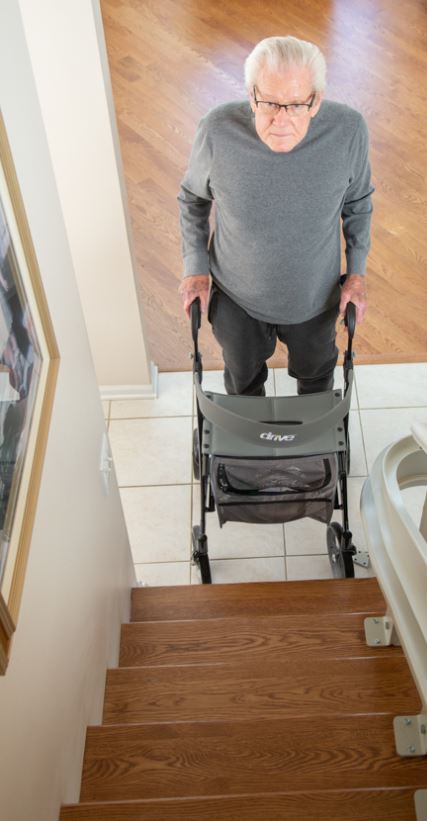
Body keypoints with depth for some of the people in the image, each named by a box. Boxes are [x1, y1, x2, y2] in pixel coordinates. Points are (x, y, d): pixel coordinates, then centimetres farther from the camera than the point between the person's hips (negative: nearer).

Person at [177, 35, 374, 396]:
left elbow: (358, 201, -4)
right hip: (237, 297, 0)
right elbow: (193, 197, -6)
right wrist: (196, 269, -7)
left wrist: (357, 272, -4)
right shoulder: (218, 130, -27)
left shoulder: (348, 129, -25)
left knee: (316, 372, 30)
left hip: (315, 296, 1)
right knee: (243, 381, 27)